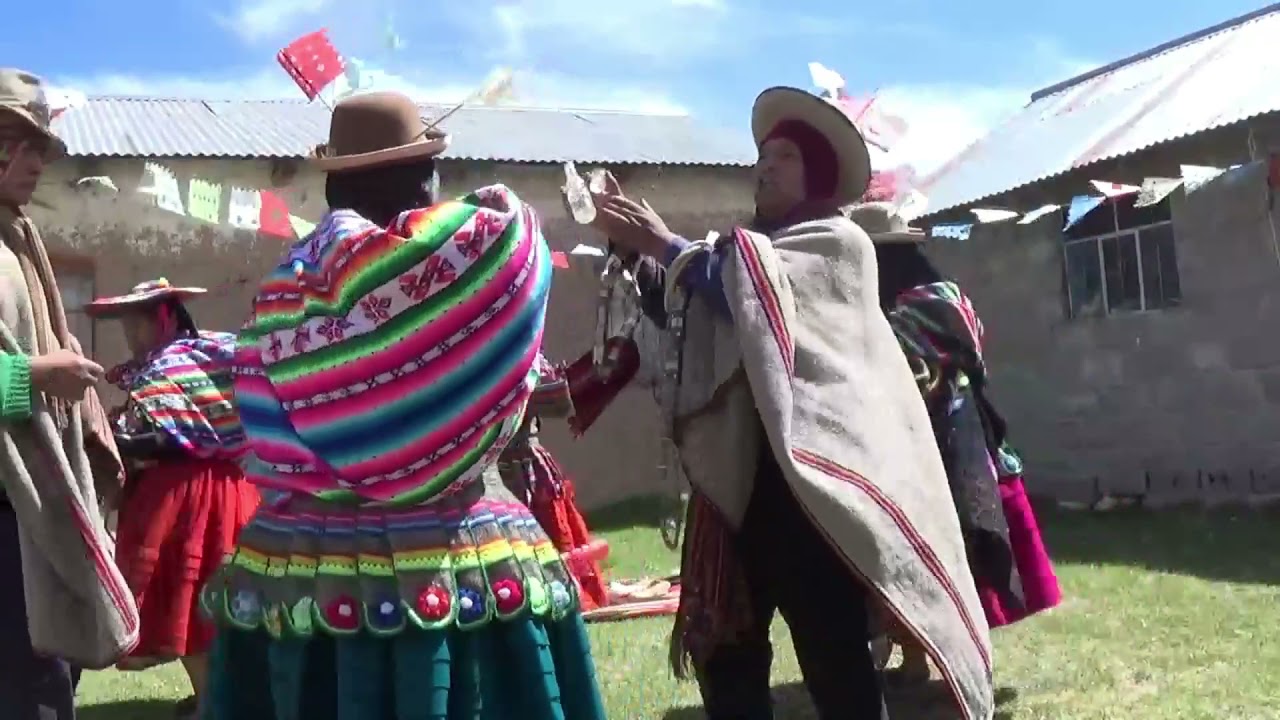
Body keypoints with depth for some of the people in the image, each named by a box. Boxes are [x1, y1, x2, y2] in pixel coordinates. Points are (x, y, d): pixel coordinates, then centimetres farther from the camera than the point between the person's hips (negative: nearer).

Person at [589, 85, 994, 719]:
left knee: (833, 657, -6)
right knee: (723, 653, 11)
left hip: (807, 478, -7)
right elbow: (674, 309, 15)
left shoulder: (838, 242, 1)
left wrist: (665, 245, -9)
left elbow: (754, 296, -15)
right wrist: (635, 249, 1)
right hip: (739, 478, 7)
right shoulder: (748, 249, 22)